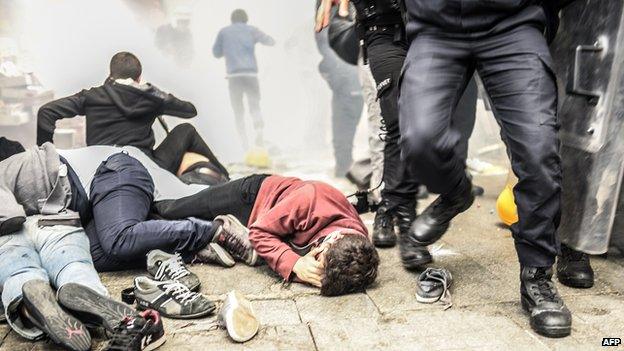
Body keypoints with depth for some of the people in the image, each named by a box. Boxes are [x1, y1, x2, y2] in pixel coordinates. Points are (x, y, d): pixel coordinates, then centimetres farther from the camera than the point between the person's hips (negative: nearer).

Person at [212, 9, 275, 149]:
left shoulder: (224, 32, 13)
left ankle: (245, 142, -5)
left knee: (238, 110, 8)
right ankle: (259, 131, -22)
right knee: (254, 107, 7)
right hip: (251, 73, 0)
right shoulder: (251, 30, 11)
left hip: (233, 74, 0)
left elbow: (216, 53, 18)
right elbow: (271, 42, 11)